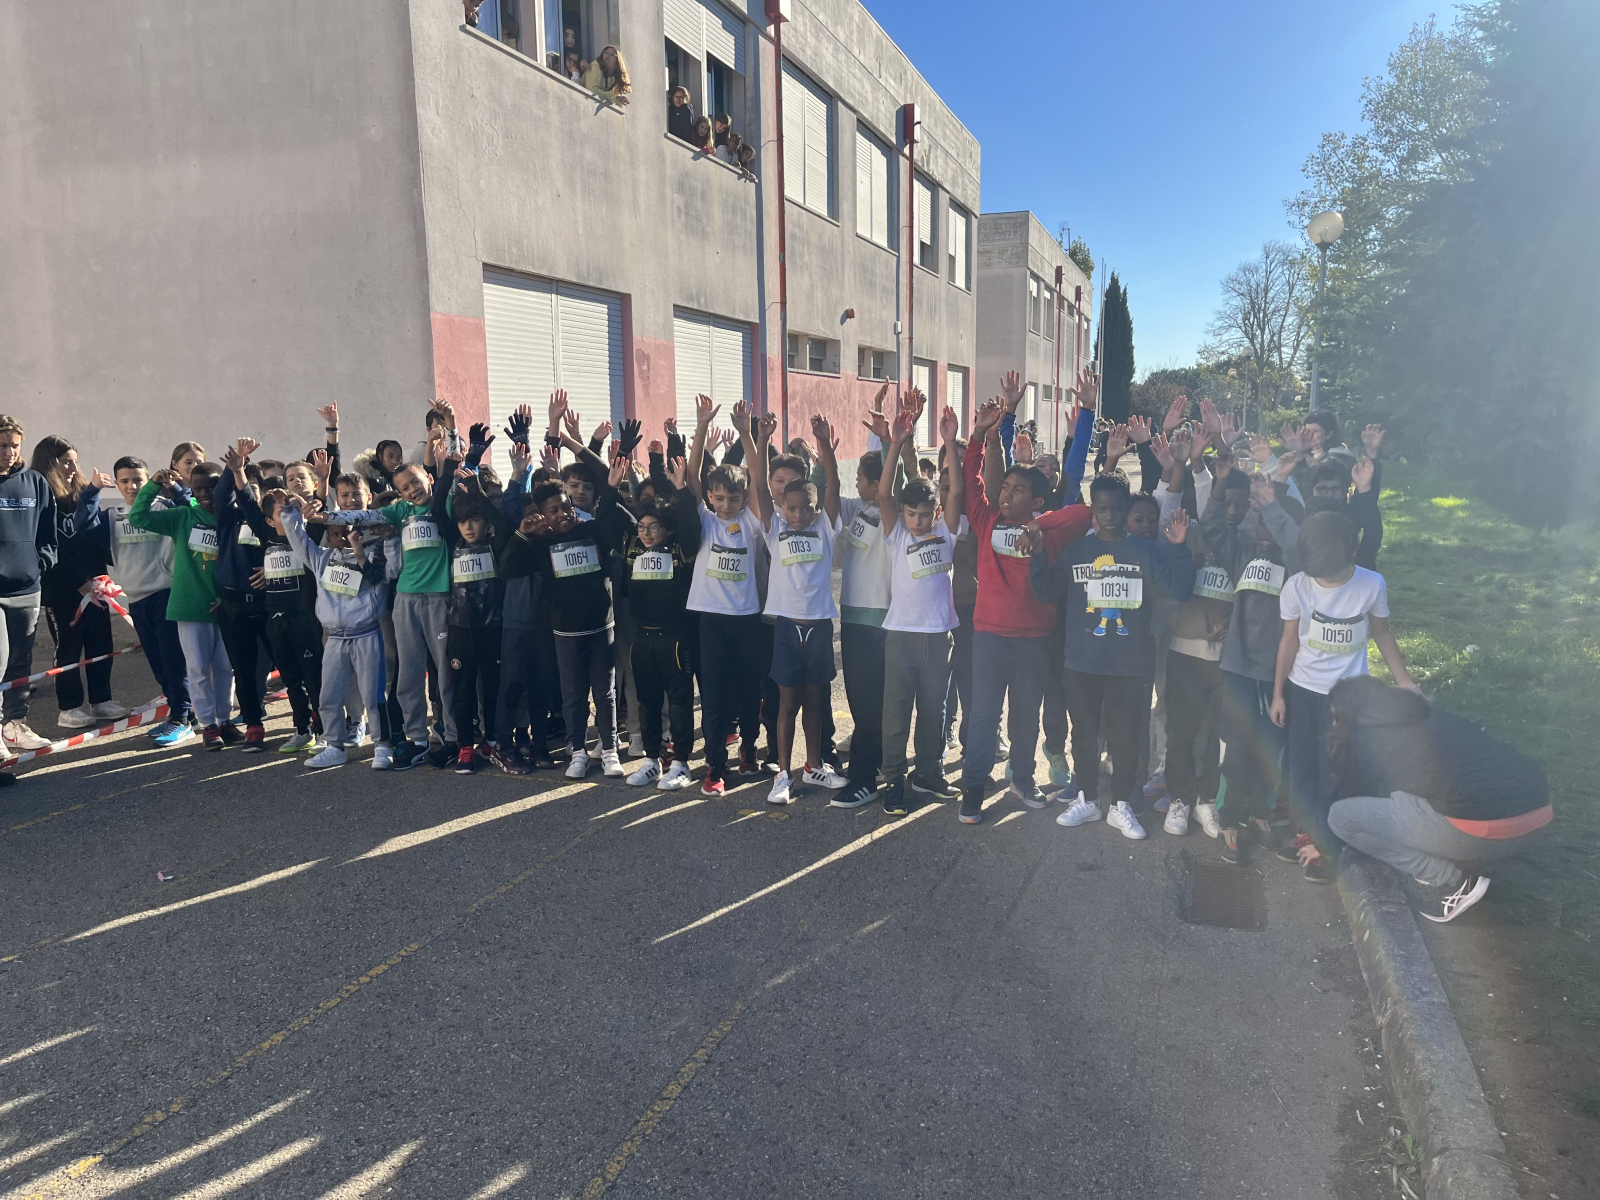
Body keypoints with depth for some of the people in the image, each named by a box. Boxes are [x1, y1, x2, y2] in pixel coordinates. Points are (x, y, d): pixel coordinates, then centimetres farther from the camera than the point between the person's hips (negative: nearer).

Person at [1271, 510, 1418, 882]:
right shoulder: (1297, 586, -12)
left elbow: (1381, 633, 4)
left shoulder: (1373, 585, -12)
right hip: (1302, 690, 1)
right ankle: (1305, 831, 28)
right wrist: (1278, 694, 1)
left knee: (1334, 771, 1)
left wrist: (1403, 680, 3)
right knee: (1301, 766, 8)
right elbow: (1290, 640, -1)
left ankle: (1324, 845, 16)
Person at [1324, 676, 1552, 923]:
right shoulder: (1427, 716, 30)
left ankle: (1455, 881, 3)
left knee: (1342, 817, 3)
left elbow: (1350, 798, 21)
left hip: (1483, 827, -8)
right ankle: (1465, 863, 19)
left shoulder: (1365, 737, 9)